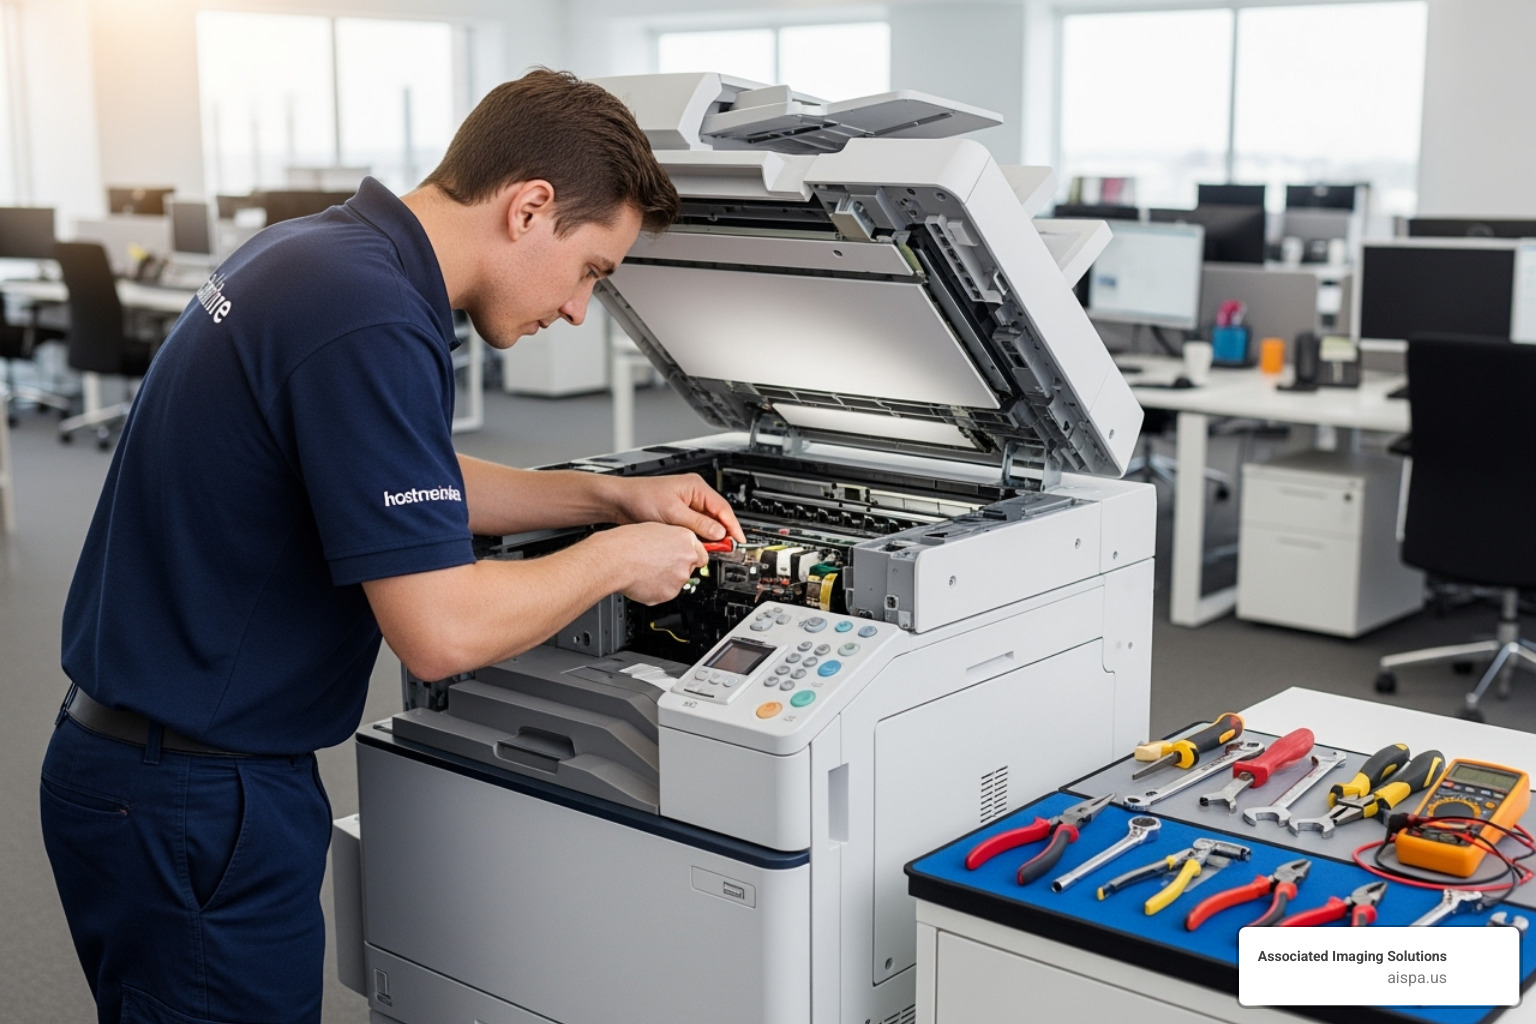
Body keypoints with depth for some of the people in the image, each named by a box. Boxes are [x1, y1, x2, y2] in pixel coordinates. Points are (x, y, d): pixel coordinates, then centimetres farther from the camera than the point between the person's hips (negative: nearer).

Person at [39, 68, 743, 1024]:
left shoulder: (316, 251, 5)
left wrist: (611, 496, 13)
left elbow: (400, 486, 19)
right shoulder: (370, 324, -26)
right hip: (197, 803, -10)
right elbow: (440, 629, -27)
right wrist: (614, 560, -11)